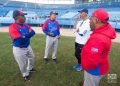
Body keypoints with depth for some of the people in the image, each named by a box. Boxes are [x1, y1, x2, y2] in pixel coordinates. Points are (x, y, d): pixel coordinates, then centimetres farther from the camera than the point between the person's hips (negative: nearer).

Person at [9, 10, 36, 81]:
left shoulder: (25, 25, 0)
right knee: (23, 63, 10)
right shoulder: (13, 27, -25)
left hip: (28, 46, 8)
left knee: (32, 57, 26)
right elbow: (20, 40, -33)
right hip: (19, 49, -8)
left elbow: (33, 32, -10)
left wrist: (24, 36, -25)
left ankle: (30, 69, 53)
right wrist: (28, 34, -18)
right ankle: (25, 74, 38)